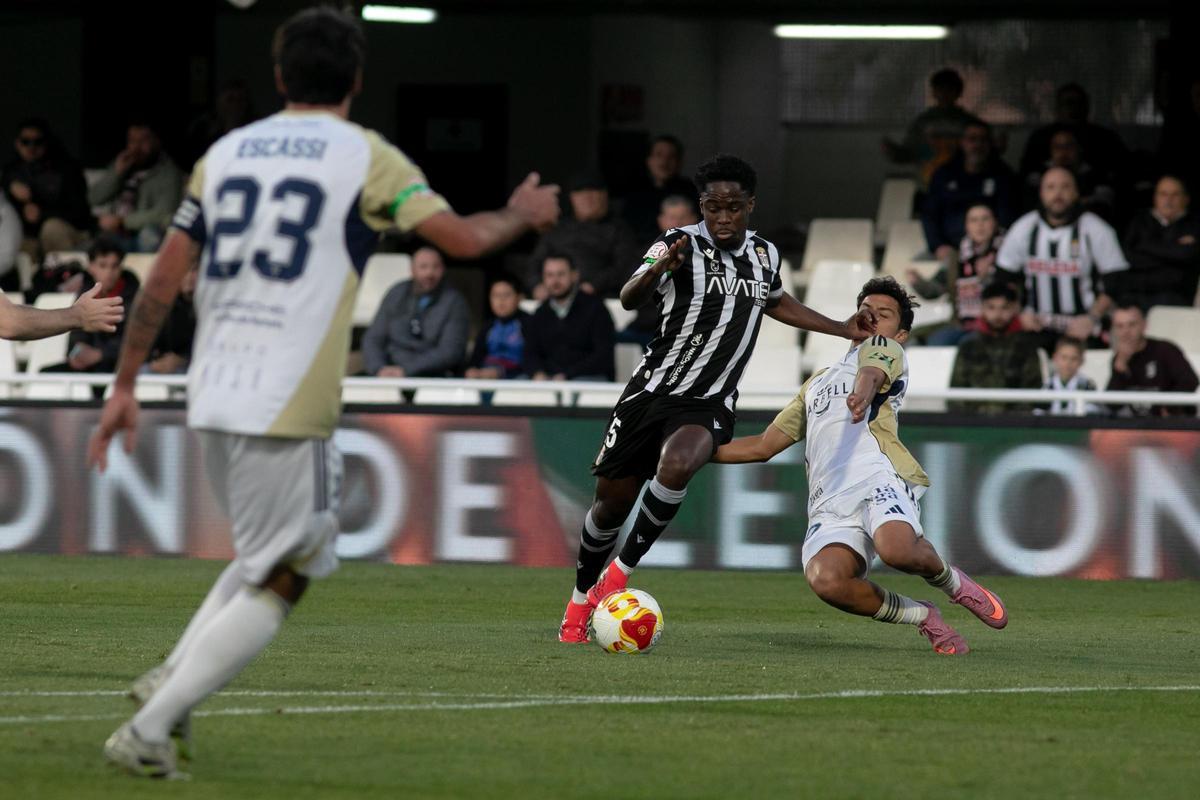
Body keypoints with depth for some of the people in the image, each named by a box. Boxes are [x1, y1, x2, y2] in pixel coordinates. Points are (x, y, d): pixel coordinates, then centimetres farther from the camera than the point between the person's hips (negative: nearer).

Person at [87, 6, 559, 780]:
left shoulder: (226, 153, 12)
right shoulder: (366, 157, -2)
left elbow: (161, 284, 10)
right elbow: (465, 238, -10)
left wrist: (125, 386, 16)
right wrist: (523, 215, 11)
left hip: (214, 396, 6)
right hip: (289, 404, -6)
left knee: (267, 555, 25)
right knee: (279, 583, 3)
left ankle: (171, 680, 7)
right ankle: (148, 729, -6)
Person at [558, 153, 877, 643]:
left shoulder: (765, 254, 7)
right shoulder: (680, 245, -10)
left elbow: (776, 303, 30)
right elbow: (629, 299, -25)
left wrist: (843, 330, 26)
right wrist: (656, 271, -47)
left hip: (709, 404, 2)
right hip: (653, 389, -2)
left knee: (677, 464, -31)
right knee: (612, 502, 4)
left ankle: (618, 575, -16)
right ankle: (580, 601, 30)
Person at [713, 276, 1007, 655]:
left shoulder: (884, 350, 18)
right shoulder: (817, 383, 38)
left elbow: (871, 373, -9)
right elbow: (764, 446, 40)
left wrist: (862, 393, -34)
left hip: (877, 479, -4)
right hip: (829, 505, 4)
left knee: (898, 550, -38)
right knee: (825, 579, -30)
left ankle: (951, 581, 0)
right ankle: (923, 616, -5)